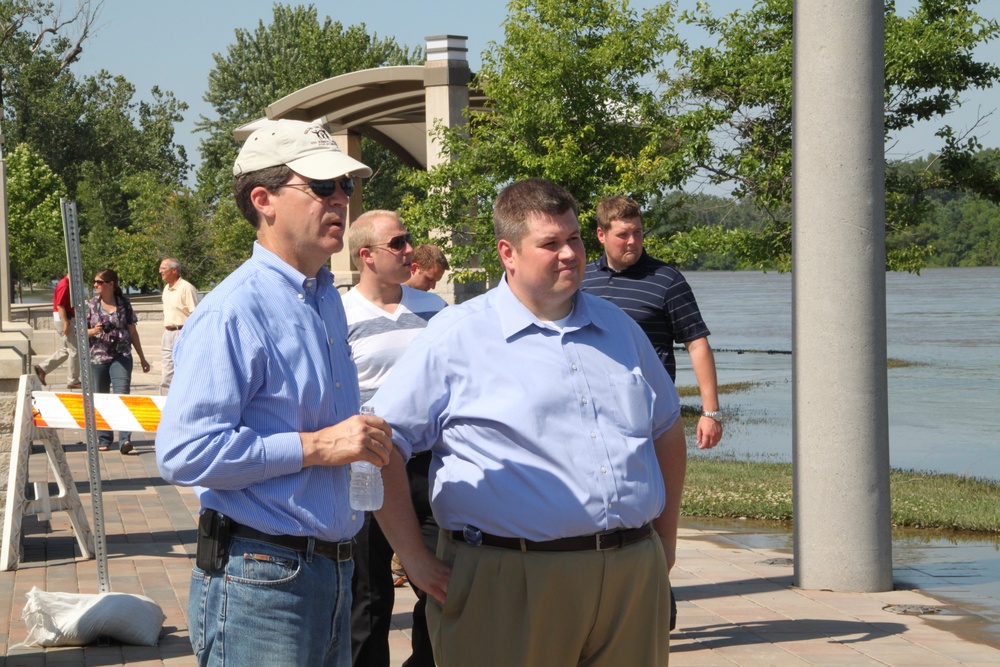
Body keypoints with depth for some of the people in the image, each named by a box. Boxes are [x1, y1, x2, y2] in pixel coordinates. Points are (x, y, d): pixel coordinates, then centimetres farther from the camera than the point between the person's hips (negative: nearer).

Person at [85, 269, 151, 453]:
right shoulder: (91, 305, 5)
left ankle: (125, 440, -21)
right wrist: (93, 331, -15)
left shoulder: (124, 304, 4)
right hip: (98, 357, 2)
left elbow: (132, 332, 11)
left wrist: (142, 358, 13)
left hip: (121, 357, -2)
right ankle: (103, 440, 18)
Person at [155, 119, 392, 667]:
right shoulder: (233, 312, -15)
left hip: (334, 572, 9)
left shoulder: (327, 298, 14)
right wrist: (315, 447, -21)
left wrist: (363, 439, 13)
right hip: (260, 579, -9)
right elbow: (183, 452, -24)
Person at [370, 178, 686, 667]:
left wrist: (666, 536, 20)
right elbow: (382, 442, -5)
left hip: (633, 577, 5)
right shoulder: (454, 338, -2)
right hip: (507, 584, -5)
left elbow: (666, 428, 26)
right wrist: (415, 560, -8)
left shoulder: (619, 329, 16)